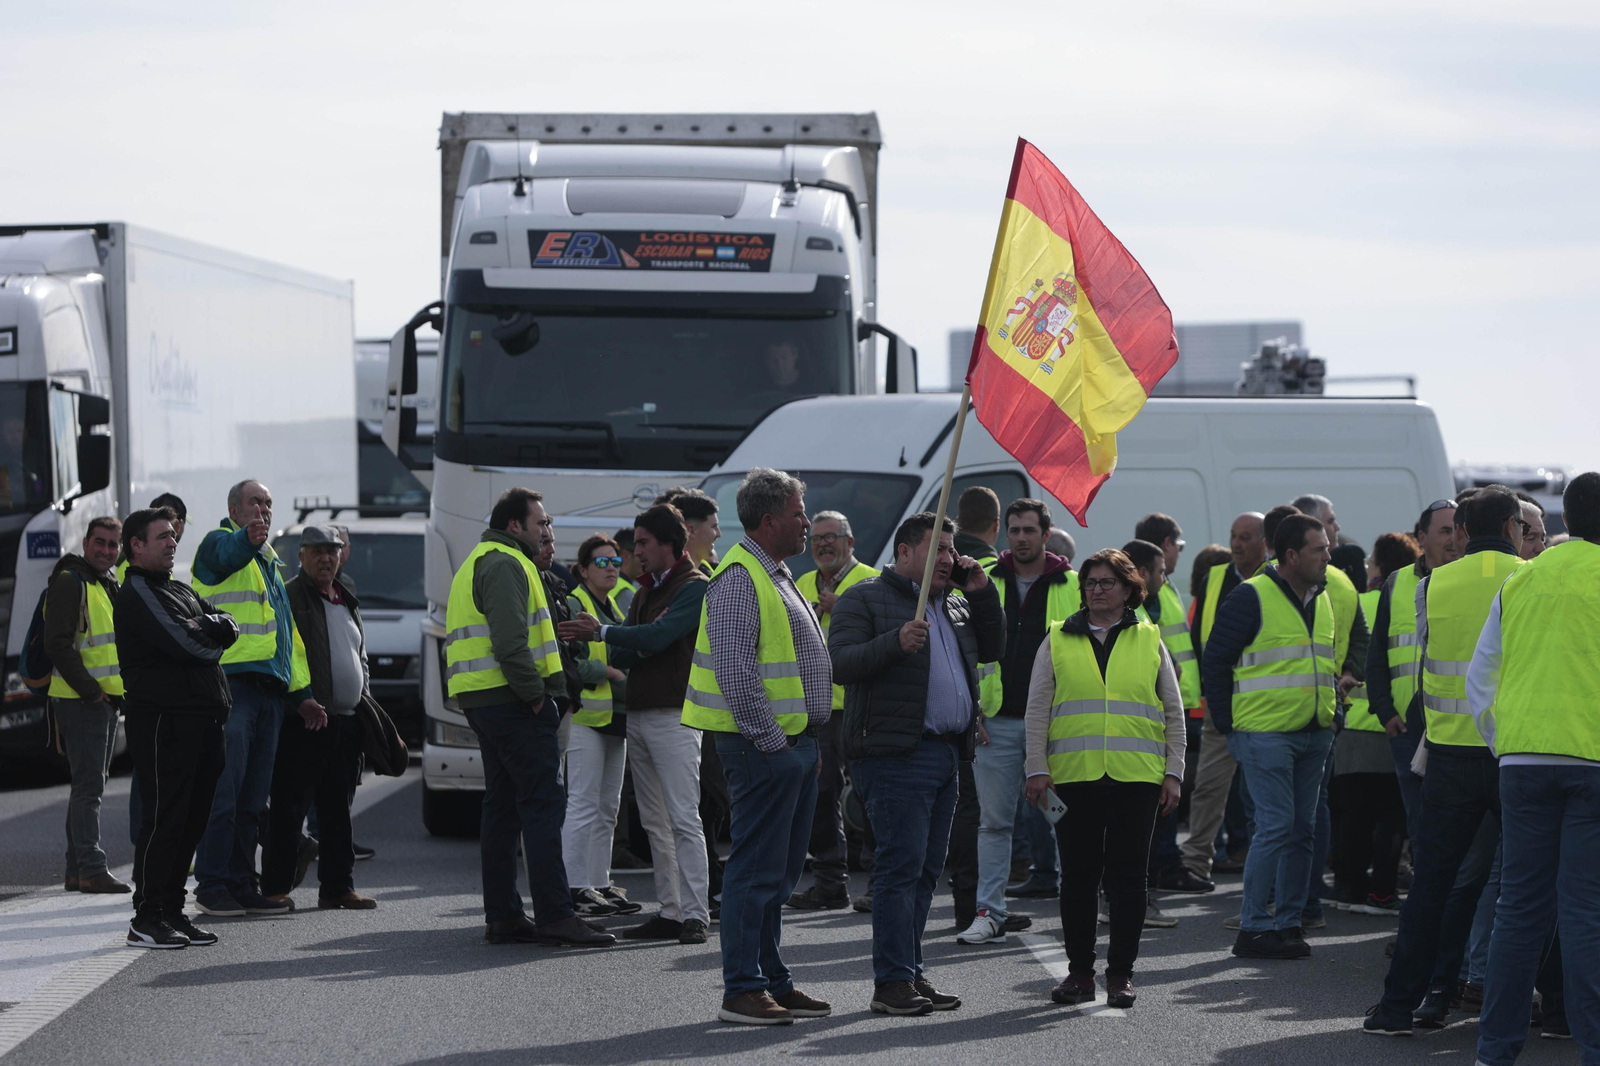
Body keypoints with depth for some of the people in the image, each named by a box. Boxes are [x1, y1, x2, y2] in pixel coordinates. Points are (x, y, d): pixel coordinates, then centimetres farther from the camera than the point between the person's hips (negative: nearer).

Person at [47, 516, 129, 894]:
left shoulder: (108, 586, 19)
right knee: (89, 784, -12)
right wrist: (89, 689, -19)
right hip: (80, 701, -10)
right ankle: (91, 869, -14)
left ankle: (77, 869, 17)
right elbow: (58, 644, -19)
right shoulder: (70, 583, -11)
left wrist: (113, 688, 14)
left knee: (90, 784, 12)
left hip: (105, 699, 10)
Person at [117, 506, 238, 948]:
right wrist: (212, 638, 3)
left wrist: (202, 627, -7)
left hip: (201, 720, 9)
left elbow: (229, 627, 13)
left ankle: (172, 911, 15)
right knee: (163, 819, -10)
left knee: (191, 820, 10)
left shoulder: (180, 591, 24)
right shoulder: (136, 593, -6)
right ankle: (147, 919, -8)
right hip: (163, 718, -9)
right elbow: (183, 644, -16)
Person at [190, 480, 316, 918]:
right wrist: (248, 538, -51)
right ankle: (211, 885, -7)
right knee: (224, 791, -10)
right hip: (230, 682, -8)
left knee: (253, 797, 9)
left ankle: (241, 884, 13)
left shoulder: (269, 562, 26)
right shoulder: (220, 544, 1)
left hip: (269, 688, 8)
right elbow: (227, 554, -27)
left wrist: (301, 694, 24)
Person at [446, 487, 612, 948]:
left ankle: (502, 916, 12)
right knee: (544, 805, -11)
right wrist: (535, 693, -16)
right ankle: (554, 915, -15)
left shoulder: (479, 562, 24)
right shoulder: (505, 564, -10)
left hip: (483, 702, 11)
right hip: (512, 702, -11)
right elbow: (510, 642, -22)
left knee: (503, 807, 12)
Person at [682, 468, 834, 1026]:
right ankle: (742, 991, -6)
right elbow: (735, 670, -21)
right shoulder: (739, 578, -13)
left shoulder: (776, 577, 19)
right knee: (757, 870, -8)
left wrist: (808, 742, 20)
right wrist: (770, 740, -20)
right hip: (764, 746, -10)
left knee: (780, 871, 13)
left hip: (793, 745, 10)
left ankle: (772, 981, 19)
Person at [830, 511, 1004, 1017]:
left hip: (946, 755, 8)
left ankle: (912, 973, 16)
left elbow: (992, 650, 22)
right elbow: (841, 663, -12)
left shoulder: (955, 604, 22)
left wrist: (983, 594, 12)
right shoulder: (866, 599, -2)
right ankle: (892, 982, -10)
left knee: (926, 869, 10)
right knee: (901, 866, -11)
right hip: (896, 753, -8)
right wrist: (896, 643, -27)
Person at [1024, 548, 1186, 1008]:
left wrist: (1173, 772, 5)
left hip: (1136, 778, 0)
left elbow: (1173, 713, 12)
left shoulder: (1149, 641, 11)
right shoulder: (1058, 642, 11)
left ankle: (1121, 973, 7)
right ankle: (1079, 971, 10)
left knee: (1127, 877, -1)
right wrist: (1037, 769, 0)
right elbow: (1037, 710, 9)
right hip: (1073, 777, 0)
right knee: (1078, 876, 3)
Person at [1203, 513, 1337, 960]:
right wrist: (1228, 725, -7)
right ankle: (1253, 927, -5)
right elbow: (1215, 659, -7)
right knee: (1276, 826, -11)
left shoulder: (1321, 599, 14)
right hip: (1266, 734, -7)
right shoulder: (1252, 597, -10)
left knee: (1302, 830, 8)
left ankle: (1288, 922, 14)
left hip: (1313, 737, 7)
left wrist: (1328, 715, 18)